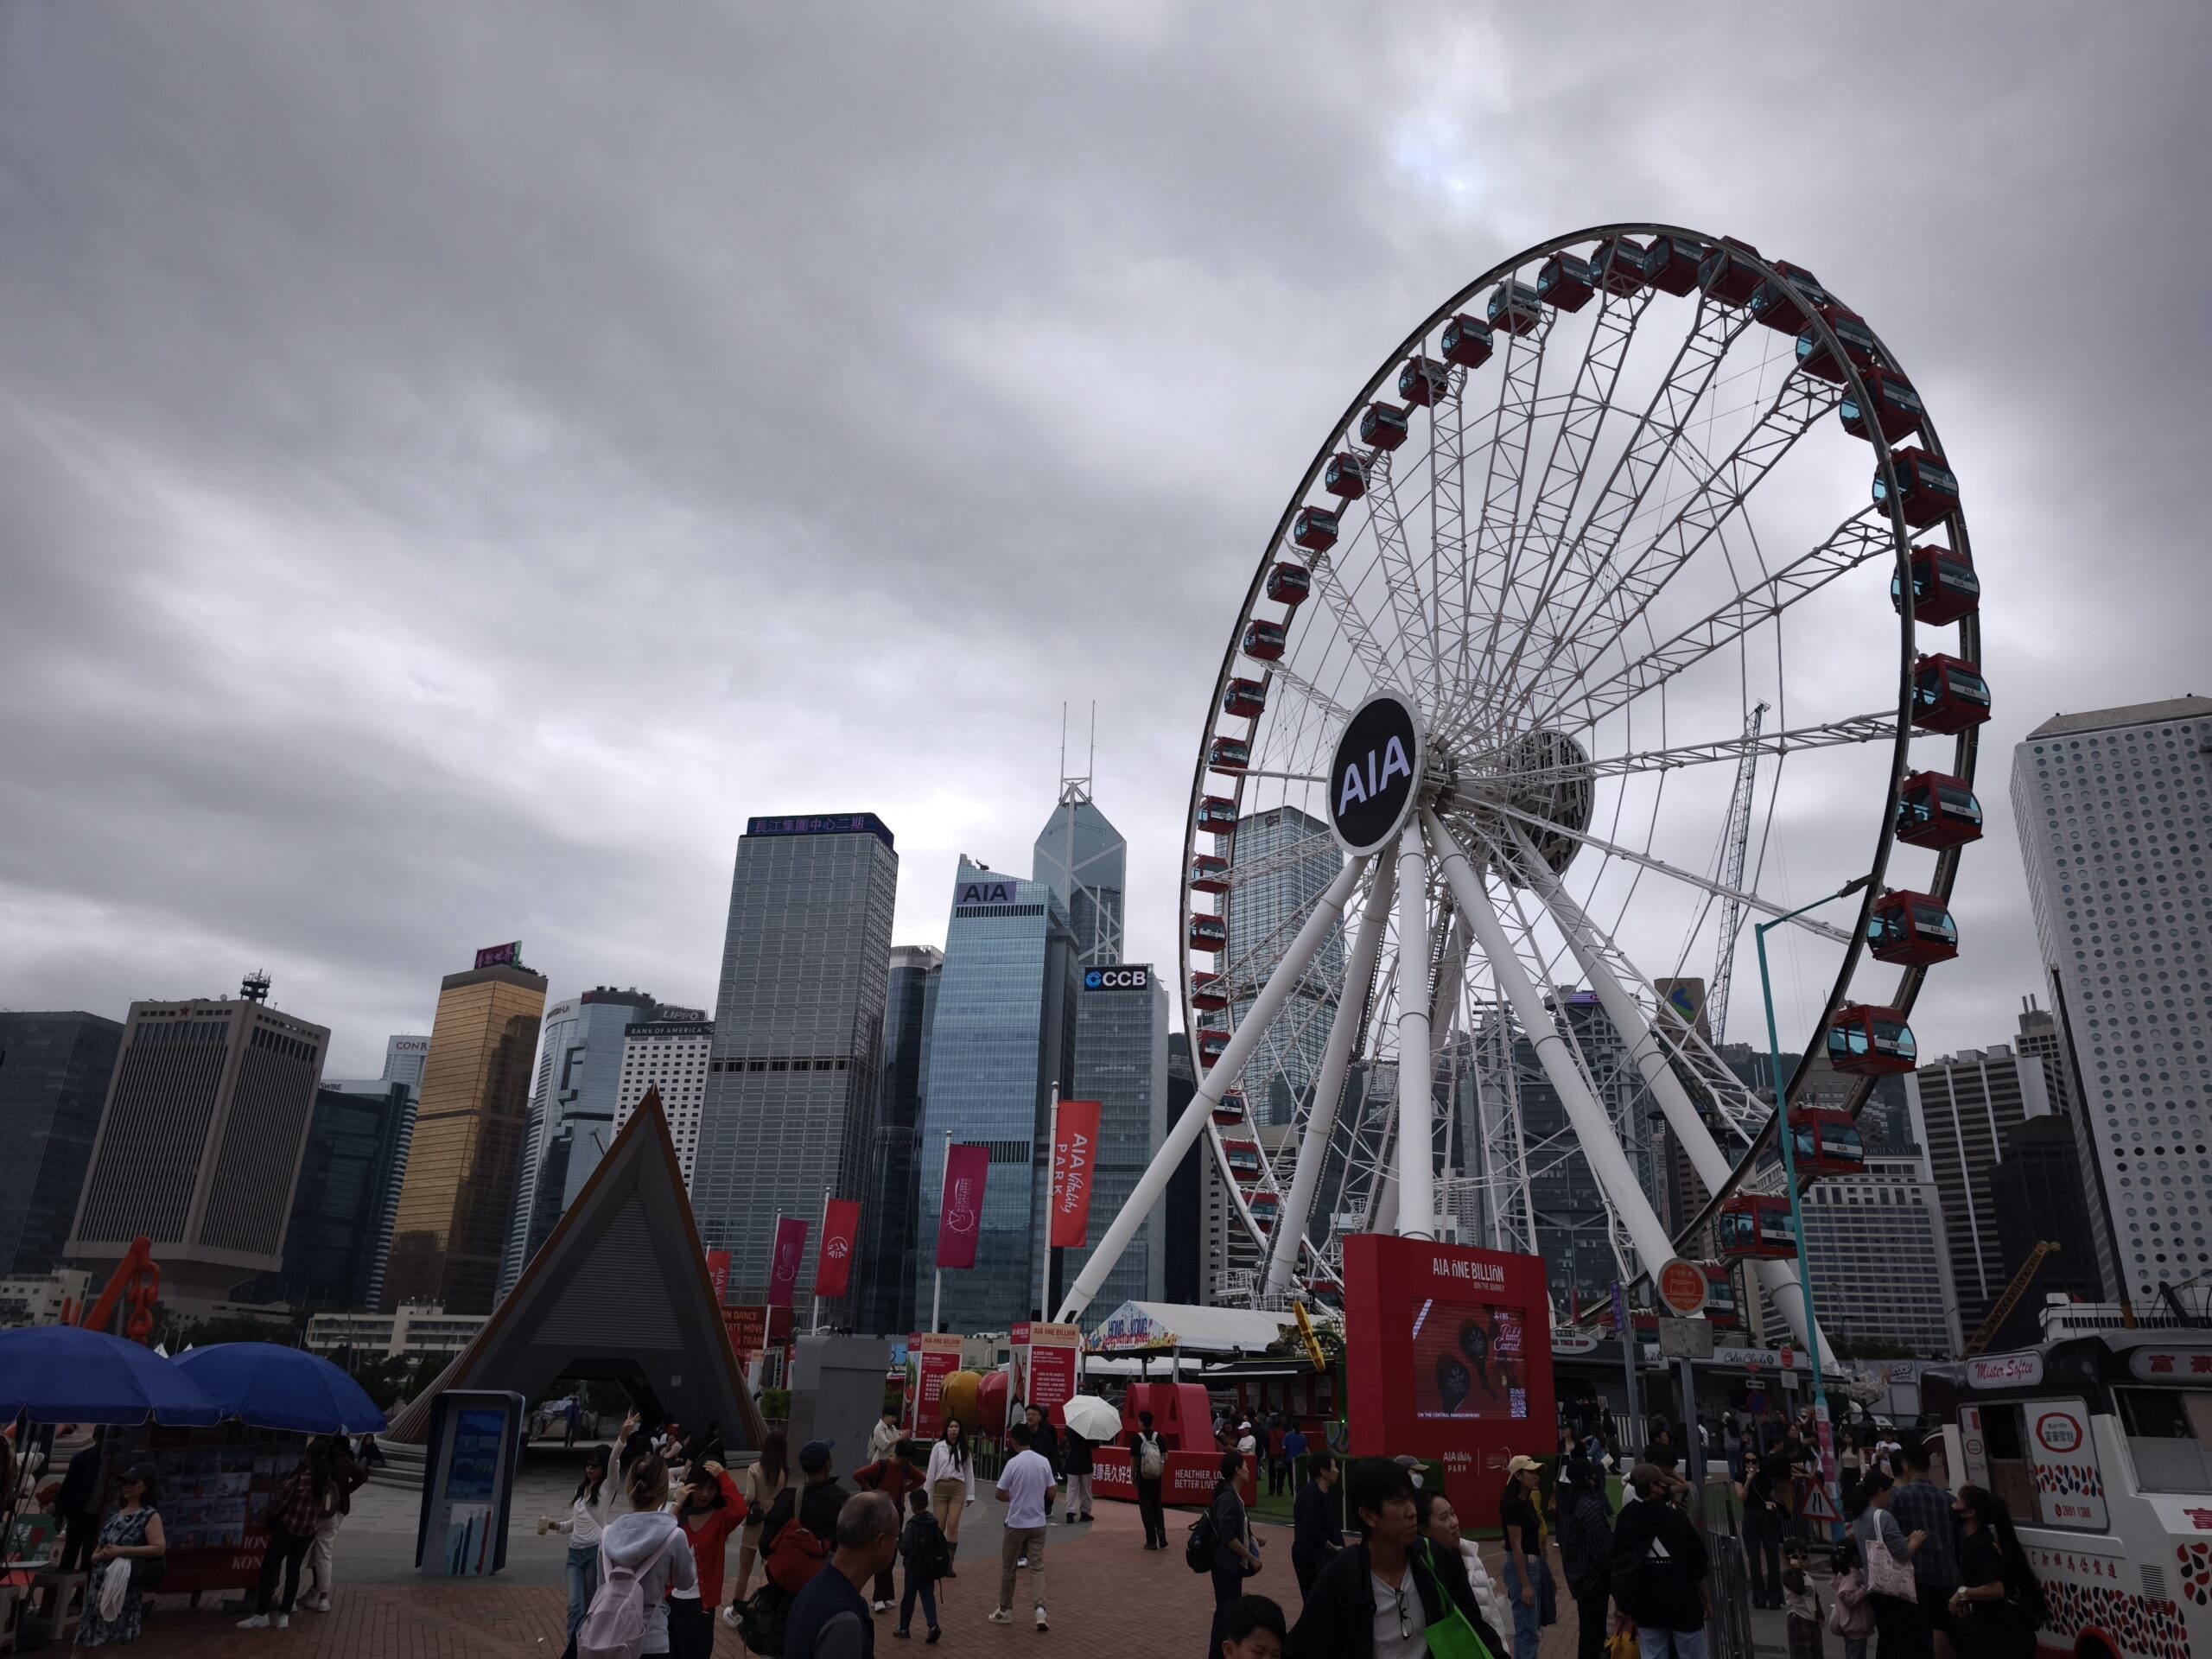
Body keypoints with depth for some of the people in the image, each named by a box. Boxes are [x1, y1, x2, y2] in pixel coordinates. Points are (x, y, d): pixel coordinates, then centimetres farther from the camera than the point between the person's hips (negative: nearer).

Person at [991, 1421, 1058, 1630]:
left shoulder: (1013, 1463, -14)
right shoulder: (1044, 1461, -2)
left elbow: (1000, 1495, -9)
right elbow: (1050, 1493, 3)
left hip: (1016, 1523, -3)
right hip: (1039, 1523, 3)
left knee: (1007, 1568, 12)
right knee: (1037, 1567, 7)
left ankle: (1005, 1611, 22)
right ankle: (1040, 1609, -8)